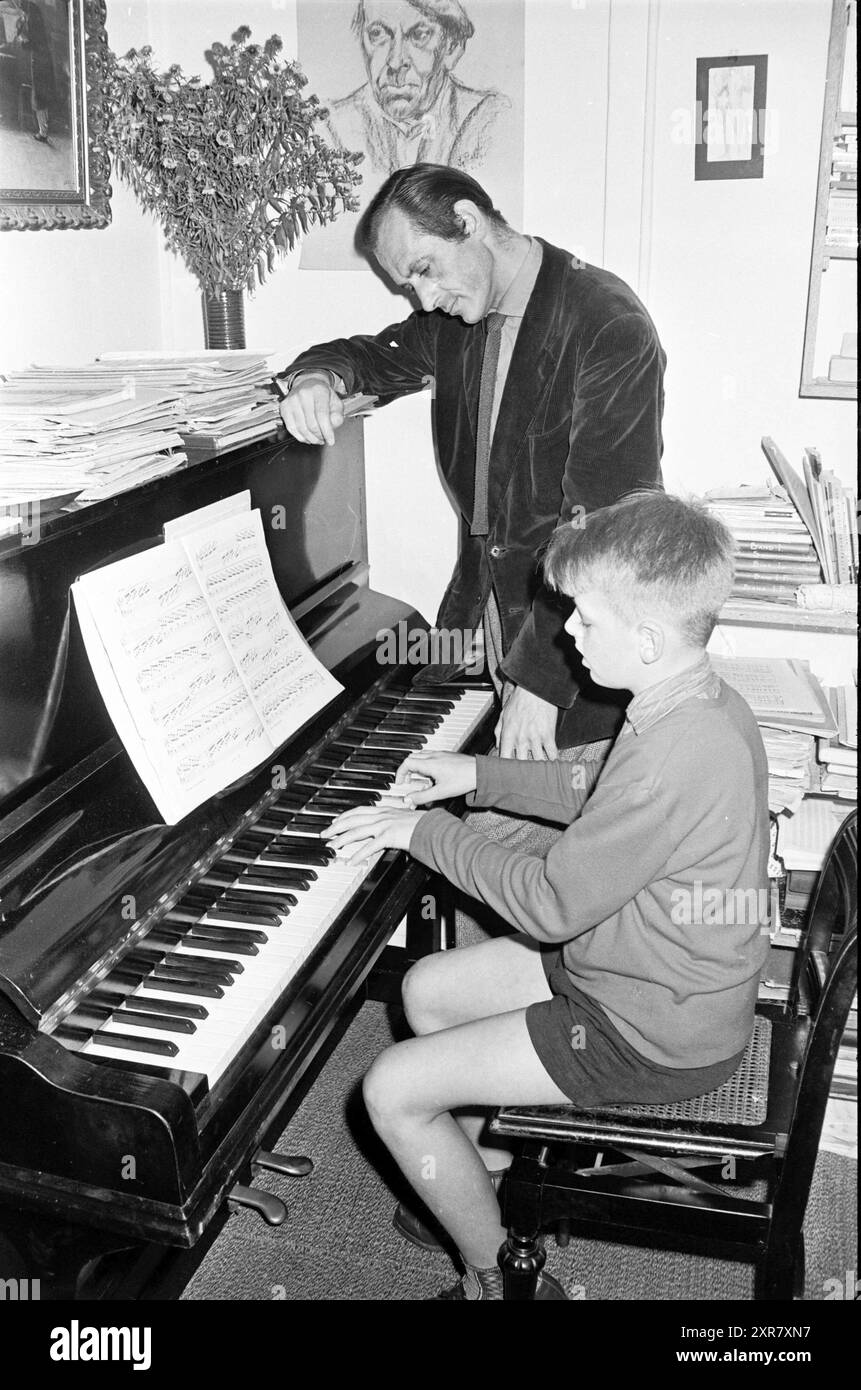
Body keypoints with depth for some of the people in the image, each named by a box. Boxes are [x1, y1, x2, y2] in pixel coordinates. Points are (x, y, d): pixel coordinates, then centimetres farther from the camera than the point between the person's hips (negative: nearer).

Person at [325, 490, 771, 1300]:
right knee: (426, 988, 17)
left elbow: (550, 905, -26)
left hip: (650, 1038, -10)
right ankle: (489, 1182, 33)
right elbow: (602, 800, 16)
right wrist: (478, 775, 12)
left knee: (392, 1091, -6)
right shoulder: (700, 702, -2)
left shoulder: (675, 759, -33)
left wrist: (424, 831, -16)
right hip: (668, 978, 10)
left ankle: (500, 1279, 14)